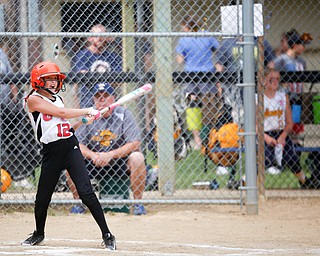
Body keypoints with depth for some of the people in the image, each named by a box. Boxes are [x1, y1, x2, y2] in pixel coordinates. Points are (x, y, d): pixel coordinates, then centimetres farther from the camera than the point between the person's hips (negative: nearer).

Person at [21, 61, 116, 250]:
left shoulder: (57, 98, 16)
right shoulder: (33, 99, -5)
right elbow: (62, 112, -13)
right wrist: (88, 111, -4)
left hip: (71, 146, 3)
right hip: (51, 152, -3)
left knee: (86, 192, -9)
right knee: (43, 197, 4)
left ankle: (107, 235, -8)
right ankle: (39, 234, 31)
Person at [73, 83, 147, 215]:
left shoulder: (123, 114, -7)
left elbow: (135, 143, -15)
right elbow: (78, 144, -6)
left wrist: (111, 155, -26)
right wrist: (93, 155, -26)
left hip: (121, 161, -2)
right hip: (95, 164, 2)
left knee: (137, 158, -31)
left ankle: (138, 203, -18)